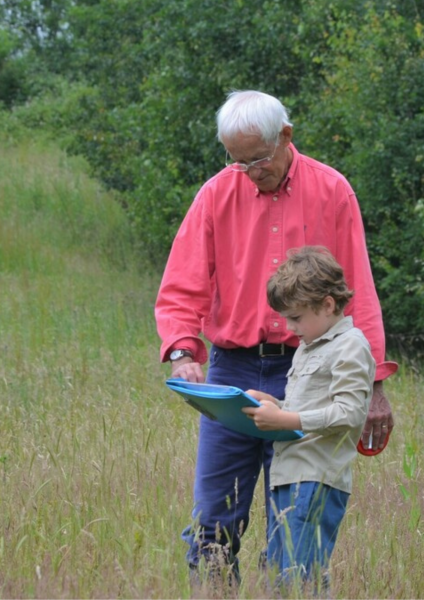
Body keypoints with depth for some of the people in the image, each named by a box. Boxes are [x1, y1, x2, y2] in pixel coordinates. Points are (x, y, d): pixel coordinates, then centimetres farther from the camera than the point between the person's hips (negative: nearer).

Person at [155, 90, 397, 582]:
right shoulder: (217, 194, 3)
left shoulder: (331, 192, 1)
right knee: (212, 524, 0)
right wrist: (182, 353, -18)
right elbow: (181, 291, 1)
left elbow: (358, 294, 2)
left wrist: (374, 383, -3)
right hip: (231, 370, 1)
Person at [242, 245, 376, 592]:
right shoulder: (308, 347, 22)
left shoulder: (350, 347, -8)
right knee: (277, 576, 8)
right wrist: (273, 405, 9)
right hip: (287, 474, 10)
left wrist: (284, 420, -20)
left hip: (318, 479, -10)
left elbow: (349, 413, -18)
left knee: (301, 577, -15)